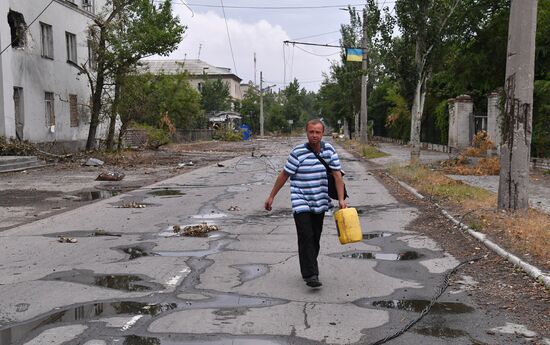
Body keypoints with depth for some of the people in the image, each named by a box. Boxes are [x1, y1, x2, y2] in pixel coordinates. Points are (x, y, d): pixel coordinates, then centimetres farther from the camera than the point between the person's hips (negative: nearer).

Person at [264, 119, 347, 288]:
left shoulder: (329, 150, 1)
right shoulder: (298, 152, -11)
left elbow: (337, 175, 0)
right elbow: (284, 175, -4)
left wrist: (341, 199, -9)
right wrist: (271, 196, -1)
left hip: (320, 203, 5)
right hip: (301, 202, -4)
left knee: (315, 238, 12)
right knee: (306, 237, -12)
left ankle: (309, 269, 27)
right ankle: (310, 275, -11)